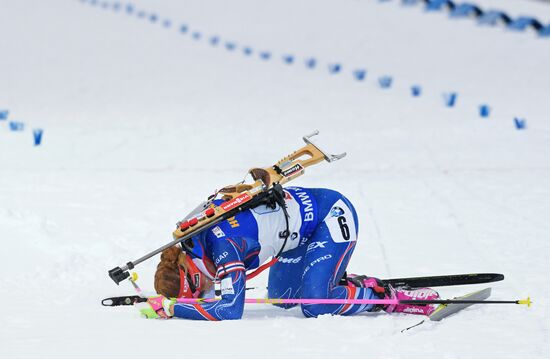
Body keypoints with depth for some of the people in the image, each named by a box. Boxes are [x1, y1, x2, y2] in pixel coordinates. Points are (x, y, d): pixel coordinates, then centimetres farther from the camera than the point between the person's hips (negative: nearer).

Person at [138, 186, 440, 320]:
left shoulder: (223, 247, -31)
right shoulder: (194, 239, -5)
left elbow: (230, 309, -38)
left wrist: (170, 307, -34)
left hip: (334, 214, -9)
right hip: (304, 213, 9)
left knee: (315, 307, -19)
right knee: (281, 297, 11)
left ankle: (387, 297, -2)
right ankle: (350, 285, 19)